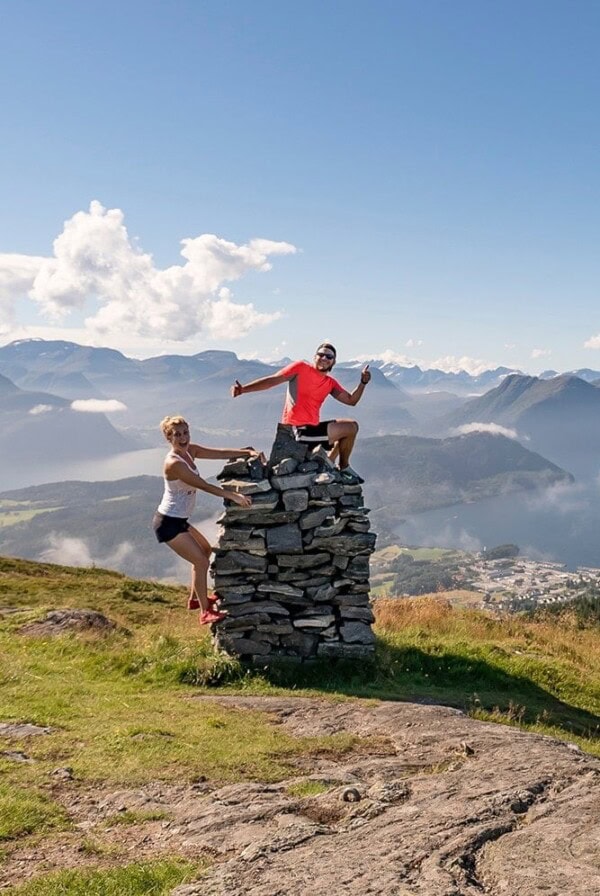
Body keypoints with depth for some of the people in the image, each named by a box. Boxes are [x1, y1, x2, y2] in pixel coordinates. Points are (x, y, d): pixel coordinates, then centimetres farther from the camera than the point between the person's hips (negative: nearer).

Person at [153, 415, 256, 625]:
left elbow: (220, 452, -2)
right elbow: (204, 485, -29)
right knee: (201, 561, -10)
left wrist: (248, 452, -13)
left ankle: (195, 598, 38)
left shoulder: (190, 451, 1)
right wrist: (233, 496, -32)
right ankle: (205, 612, 0)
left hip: (179, 520, 10)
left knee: (205, 549, 26)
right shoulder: (174, 463, -25)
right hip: (168, 523, -10)